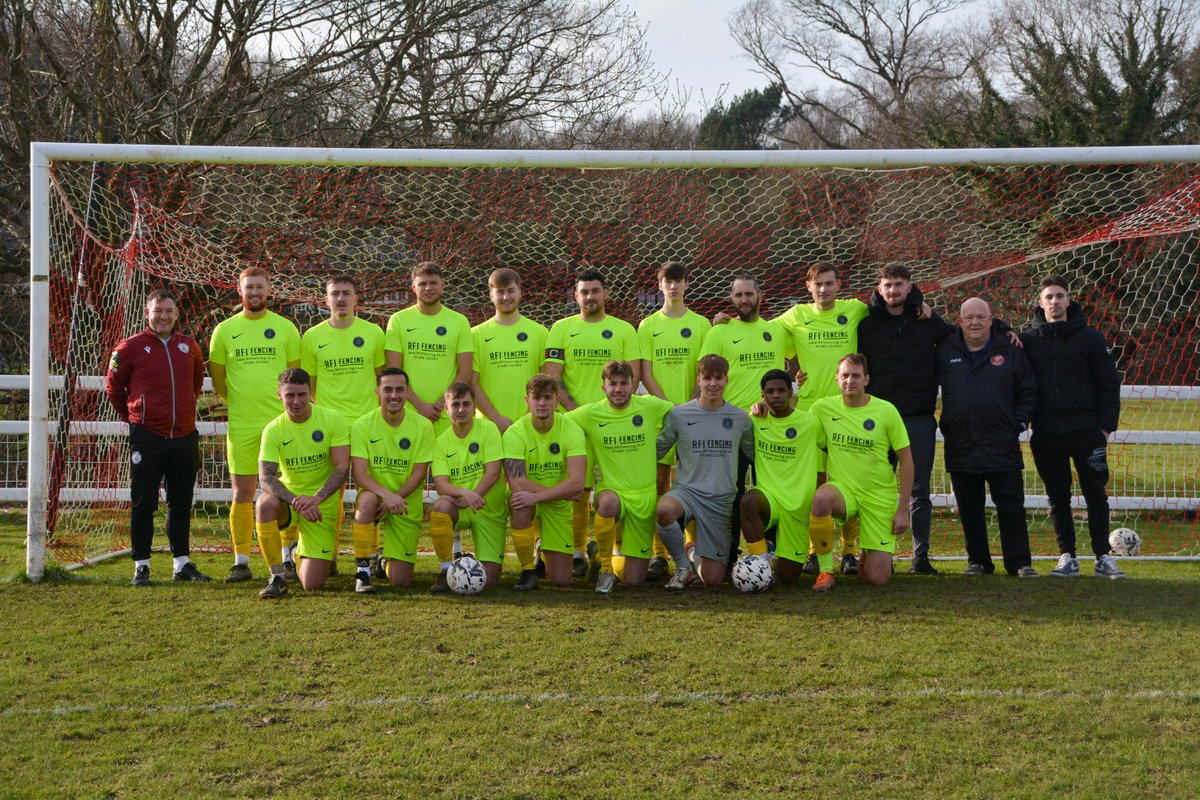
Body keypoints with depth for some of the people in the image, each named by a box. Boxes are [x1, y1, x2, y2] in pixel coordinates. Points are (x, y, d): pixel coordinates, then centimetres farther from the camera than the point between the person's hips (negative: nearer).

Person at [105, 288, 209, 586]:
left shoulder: (189, 346, 8)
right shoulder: (131, 347, -3)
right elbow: (113, 386, 7)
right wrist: (129, 415, 10)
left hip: (184, 436, 4)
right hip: (147, 437, -4)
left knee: (181, 504, 10)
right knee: (143, 505, 0)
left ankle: (182, 563, 18)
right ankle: (141, 566, 6)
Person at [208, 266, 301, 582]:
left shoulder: (285, 328, 5)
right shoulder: (224, 331, 5)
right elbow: (218, 380, 13)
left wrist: (288, 406, 8)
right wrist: (238, 405, 13)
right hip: (241, 425, 0)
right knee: (242, 493, 2)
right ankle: (241, 562, 7)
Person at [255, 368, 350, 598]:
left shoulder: (332, 420, -11)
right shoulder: (273, 430, -10)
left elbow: (342, 468, -16)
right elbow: (265, 477, -18)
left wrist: (316, 498, -32)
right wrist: (296, 501, -36)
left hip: (323, 504, 0)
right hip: (288, 494, 0)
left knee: (312, 584, -7)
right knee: (265, 503, -38)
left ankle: (302, 556, 34)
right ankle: (277, 577, -21)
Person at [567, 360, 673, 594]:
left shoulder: (651, 407, -3)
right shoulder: (591, 413, -3)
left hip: (645, 496, 1)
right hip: (612, 490, -1)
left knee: (634, 580, 0)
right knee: (608, 503, -43)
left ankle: (615, 560, 39)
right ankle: (604, 565, -17)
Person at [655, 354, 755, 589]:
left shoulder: (740, 418, 5)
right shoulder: (678, 415, 0)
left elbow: (754, 455, 18)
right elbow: (655, 451, 7)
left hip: (722, 499, 1)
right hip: (686, 489, -1)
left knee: (711, 580, -5)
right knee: (664, 511, -40)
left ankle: (697, 555, 35)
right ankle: (683, 565, -9)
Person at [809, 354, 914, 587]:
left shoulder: (886, 411, -6)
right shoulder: (823, 408, -1)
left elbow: (906, 460, -1)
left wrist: (903, 510, -5)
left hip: (880, 498, -1)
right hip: (843, 489, 1)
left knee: (878, 578, -8)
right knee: (821, 498, -38)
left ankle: (869, 555, 30)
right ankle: (824, 570, -18)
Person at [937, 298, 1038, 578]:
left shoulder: (1009, 352, 5)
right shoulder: (945, 351, 6)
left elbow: (1028, 392, 10)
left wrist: (1019, 423, 1)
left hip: (1002, 447, -1)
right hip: (960, 447, 1)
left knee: (1011, 507, -1)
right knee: (969, 509, 7)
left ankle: (1020, 562, 6)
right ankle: (978, 560, 18)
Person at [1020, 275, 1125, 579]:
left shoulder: (1090, 337, 2)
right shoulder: (1028, 340, 7)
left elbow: (1109, 383, 2)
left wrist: (1106, 425, -4)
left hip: (1086, 431, -2)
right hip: (1046, 434, 2)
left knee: (1096, 496, 1)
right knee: (1058, 499, 6)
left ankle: (1103, 558, 8)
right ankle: (1067, 557, 12)